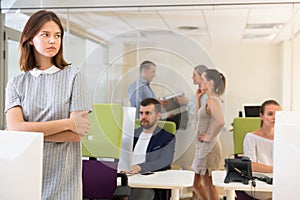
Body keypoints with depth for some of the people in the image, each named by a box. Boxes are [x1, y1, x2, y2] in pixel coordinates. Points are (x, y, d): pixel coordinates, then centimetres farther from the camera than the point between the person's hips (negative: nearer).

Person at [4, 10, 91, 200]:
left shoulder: (74, 76, -3)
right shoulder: (16, 83, 4)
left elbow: (77, 134, -9)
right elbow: (14, 128, -11)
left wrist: (31, 131, -11)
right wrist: (68, 123, -14)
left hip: (63, 178, -1)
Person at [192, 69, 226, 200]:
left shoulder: (212, 100, -17)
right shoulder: (212, 99, 13)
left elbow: (220, 121, -33)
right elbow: (199, 118, 23)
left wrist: (209, 137, -21)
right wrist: (198, 99, 15)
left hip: (208, 148, -10)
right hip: (202, 147, 10)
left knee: (209, 186, 0)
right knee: (196, 184, 18)